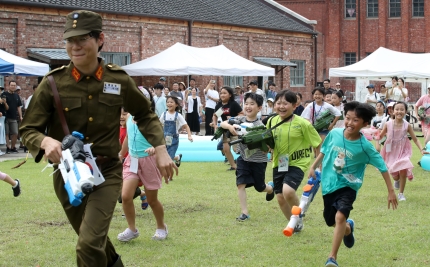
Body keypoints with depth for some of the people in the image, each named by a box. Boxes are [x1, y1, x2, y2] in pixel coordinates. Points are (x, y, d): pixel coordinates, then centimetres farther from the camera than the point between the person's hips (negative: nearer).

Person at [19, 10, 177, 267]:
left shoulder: (119, 79, -6)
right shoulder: (53, 83, -10)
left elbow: (145, 114, 11)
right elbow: (29, 130, -6)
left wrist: (160, 149, -3)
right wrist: (46, 141, -29)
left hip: (107, 172, -1)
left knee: (90, 244, -20)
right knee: (95, 240, 20)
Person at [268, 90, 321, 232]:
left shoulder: (302, 124, -14)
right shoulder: (272, 122, 0)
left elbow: (318, 144, -8)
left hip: (297, 164, -5)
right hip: (279, 164, 6)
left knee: (288, 191, -27)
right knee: (280, 198, 8)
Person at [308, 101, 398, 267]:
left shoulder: (364, 146, -17)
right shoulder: (334, 134, -10)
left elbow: (382, 166, -9)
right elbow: (324, 151, 11)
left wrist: (391, 191, -7)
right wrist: (313, 167, 15)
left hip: (348, 186, -4)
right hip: (328, 185, 4)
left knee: (340, 216, -27)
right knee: (331, 221, 17)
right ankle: (348, 228, 53)